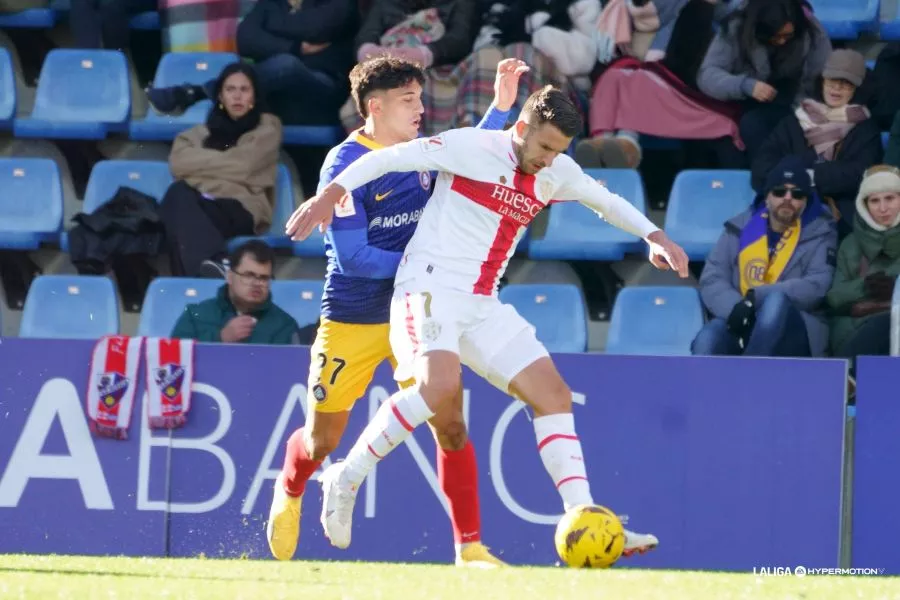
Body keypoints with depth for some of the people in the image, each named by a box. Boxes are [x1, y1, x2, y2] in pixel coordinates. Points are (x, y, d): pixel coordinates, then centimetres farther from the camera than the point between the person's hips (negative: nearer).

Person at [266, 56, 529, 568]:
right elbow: (353, 257, -21)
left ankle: (471, 547, -3)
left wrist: (502, 105, 6)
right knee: (322, 441, 9)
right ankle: (289, 493, 44)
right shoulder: (345, 166, -17)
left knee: (451, 425, -9)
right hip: (352, 320, -4)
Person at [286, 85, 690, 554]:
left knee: (554, 394, -1)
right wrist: (331, 194, -21)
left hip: (483, 305, 8)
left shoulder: (556, 173, 11)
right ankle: (345, 480, -17)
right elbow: (389, 158, -10)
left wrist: (653, 236, 16)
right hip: (430, 287, -8)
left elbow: (605, 200, 29)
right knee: (439, 385, -32)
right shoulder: (472, 147, -10)